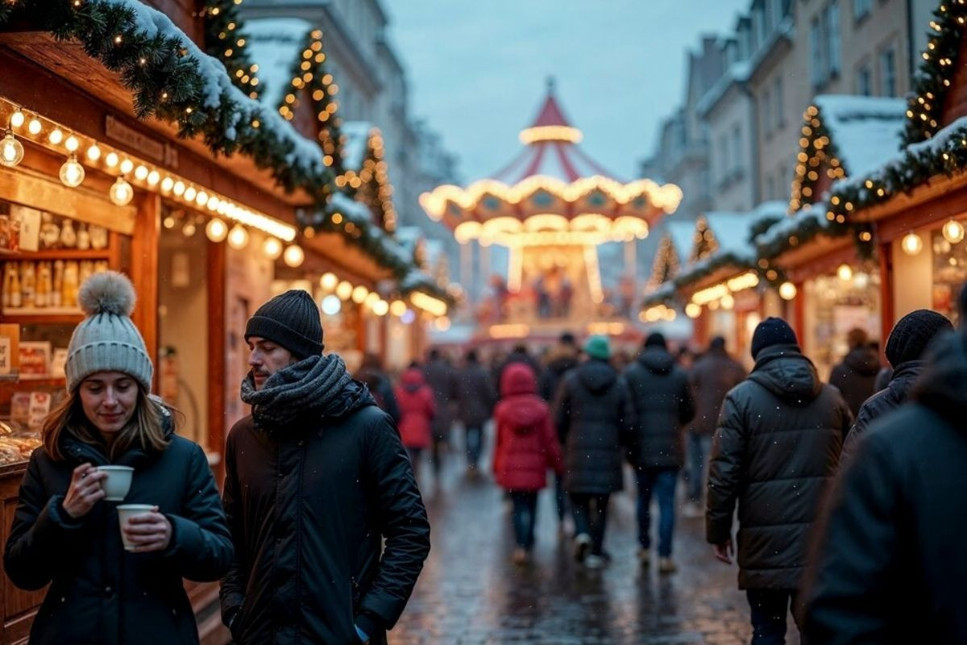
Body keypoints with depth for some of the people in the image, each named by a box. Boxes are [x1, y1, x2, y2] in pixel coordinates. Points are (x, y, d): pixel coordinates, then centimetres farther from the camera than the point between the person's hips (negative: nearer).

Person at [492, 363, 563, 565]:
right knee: (531, 506, 15)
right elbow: (550, 440, -3)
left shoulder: (503, 409, -7)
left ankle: (520, 546, -11)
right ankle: (528, 545, 24)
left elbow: (498, 441, 2)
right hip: (535, 466, 1)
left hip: (510, 467, 0)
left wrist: (496, 467, 14)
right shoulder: (541, 408, -6)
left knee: (518, 507, 4)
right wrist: (558, 465, 8)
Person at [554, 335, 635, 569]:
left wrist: (566, 442, 16)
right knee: (601, 502, 8)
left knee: (578, 497, 13)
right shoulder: (619, 383, 0)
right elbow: (628, 422, 0)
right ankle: (596, 552, 10)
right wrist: (619, 445, 17)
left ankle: (582, 533, -12)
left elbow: (559, 419, -1)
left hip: (578, 449, -1)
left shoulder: (571, 380, -2)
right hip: (608, 452, 1)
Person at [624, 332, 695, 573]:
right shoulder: (679, 374, 2)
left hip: (641, 447, 0)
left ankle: (644, 548, 23)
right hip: (670, 449, 0)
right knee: (667, 502, 2)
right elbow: (689, 411, 7)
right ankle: (664, 555, -2)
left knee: (643, 498, 16)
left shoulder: (632, 373, -3)